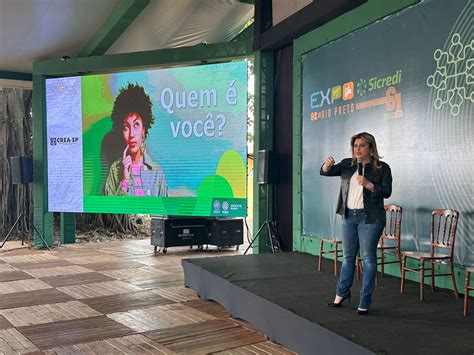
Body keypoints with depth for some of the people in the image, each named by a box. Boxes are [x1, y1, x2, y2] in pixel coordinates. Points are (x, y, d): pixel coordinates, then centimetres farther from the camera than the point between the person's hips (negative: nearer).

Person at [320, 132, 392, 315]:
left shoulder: (382, 168, -3)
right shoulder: (347, 164, 8)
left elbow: (386, 192, -9)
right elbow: (326, 172, 0)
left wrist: (368, 184, -23)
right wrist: (327, 164, -23)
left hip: (369, 218, -4)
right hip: (349, 216, 4)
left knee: (368, 258, -1)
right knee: (347, 256, 15)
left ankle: (364, 302, 8)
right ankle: (342, 293, 30)